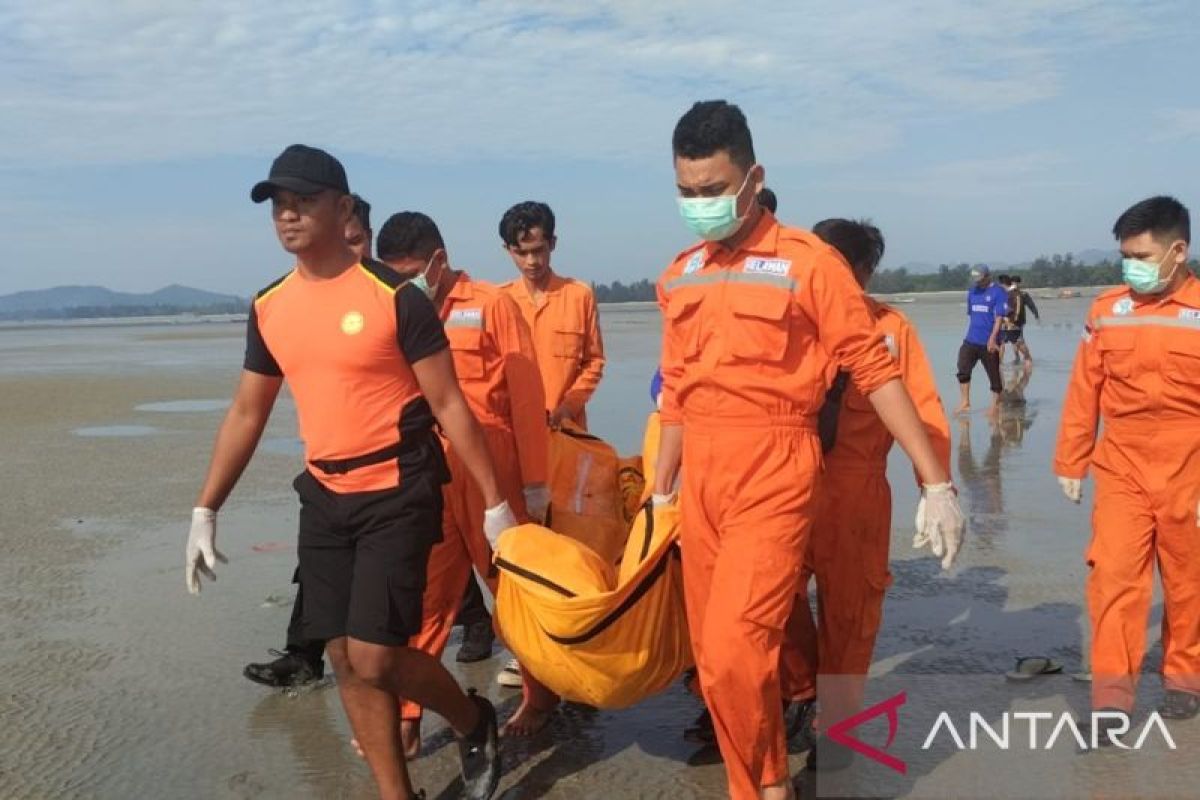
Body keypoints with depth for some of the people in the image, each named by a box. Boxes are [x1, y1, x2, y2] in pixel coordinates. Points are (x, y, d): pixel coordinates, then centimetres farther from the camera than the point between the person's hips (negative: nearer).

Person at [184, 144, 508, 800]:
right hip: (324, 496, 6)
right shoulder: (269, 308, 6)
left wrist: (494, 503, -10)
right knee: (345, 659, 8)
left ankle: (474, 722, 20)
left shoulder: (395, 297, -12)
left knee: (375, 657, -9)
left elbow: (449, 405, -10)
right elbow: (246, 413, 13)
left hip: (398, 494, -6)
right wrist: (205, 511, 11)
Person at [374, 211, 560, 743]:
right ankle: (404, 718, 14)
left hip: (492, 475, -4)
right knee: (421, 599, 6)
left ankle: (542, 695, 28)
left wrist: (534, 482, -6)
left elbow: (525, 397, -5)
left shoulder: (491, 305, -4)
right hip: (427, 480, 4)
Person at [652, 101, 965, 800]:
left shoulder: (807, 261, -6)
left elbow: (875, 370, -6)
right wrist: (661, 489, 21)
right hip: (701, 479, 6)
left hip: (775, 476, -6)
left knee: (734, 649, -14)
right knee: (711, 652, 10)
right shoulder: (679, 276, 11)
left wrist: (937, 483, -9)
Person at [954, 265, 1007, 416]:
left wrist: (992, 338, -23)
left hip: (989, 342, -6)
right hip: (971, 340, 6)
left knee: (994, 373, 4)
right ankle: (965, 403, 2)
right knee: (963, 370, -4)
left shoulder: (998, 293, -8)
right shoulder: (972, 291, 12)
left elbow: (999, 317, -14)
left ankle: (996, 404, 16)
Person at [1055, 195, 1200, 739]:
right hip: (1120, 470, 1)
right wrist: (1070, 463, 7)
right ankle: (1112, 693, -2)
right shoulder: (1107, 310, 0)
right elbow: (1084, 392, 5)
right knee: (1113, 575, -8)